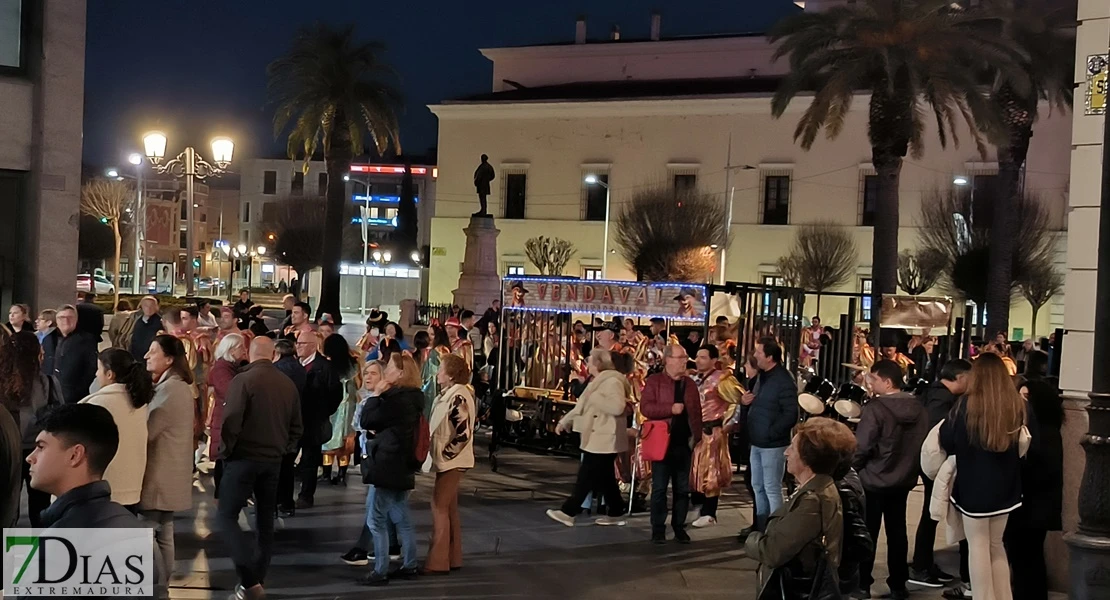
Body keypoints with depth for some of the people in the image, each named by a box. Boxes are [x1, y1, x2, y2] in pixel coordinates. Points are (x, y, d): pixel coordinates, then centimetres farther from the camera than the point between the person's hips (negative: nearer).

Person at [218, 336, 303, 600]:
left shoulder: (243, 380, -12)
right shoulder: (288, 385, 5)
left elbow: (231, 421, -18)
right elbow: (296, 427, 9)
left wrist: (225, 451, -5)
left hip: (244, 457, -5)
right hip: (273, 460, 5)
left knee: (226, 516, 1)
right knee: (265, 521, 13)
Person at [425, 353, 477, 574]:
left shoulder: (458, 397, -18)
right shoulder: (449, 394, 12)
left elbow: (463, 433, -24)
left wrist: (445, 454, -17)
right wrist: (440, 454, 12)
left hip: (452, 461, -10)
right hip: (448, 461, 10)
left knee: (440, 508, -6)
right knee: (449, 508, 13)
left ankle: (437, 562, -2)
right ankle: (452, 558, 21)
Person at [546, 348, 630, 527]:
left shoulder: (613, 381, -15)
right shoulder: (599, 381, 18)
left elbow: (618, 407, -29)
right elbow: (582, 405, 23)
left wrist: (595, 398, -21)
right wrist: (564, 421, 20)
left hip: (604, 439, -10)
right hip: (596, 437, 10)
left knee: (587, 476, -6)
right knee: (604, 477, 12)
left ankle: (568, 512, -3)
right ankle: (615, 513, 19)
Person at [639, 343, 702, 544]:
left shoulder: (690, 383, 12)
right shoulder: (654, 381, -3)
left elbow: (697, 411, 12)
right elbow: (645, 408, -13)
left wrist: (696, 435, 2)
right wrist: (671, 409, -20)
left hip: (683, 443, 4)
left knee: (682, 488, 8)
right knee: (659, 488, 2)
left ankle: (679, 527, 17)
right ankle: (658, 529, 9)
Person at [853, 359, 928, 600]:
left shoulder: (874, 408, -21)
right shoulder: (918, 409, -1)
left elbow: (862, 447, -20)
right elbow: (923, 443, 8)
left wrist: (852, 470, -3)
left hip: (874, 480, -6)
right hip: (904, 480, 6)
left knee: (867, 533, 6)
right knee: (897, 532, 14)